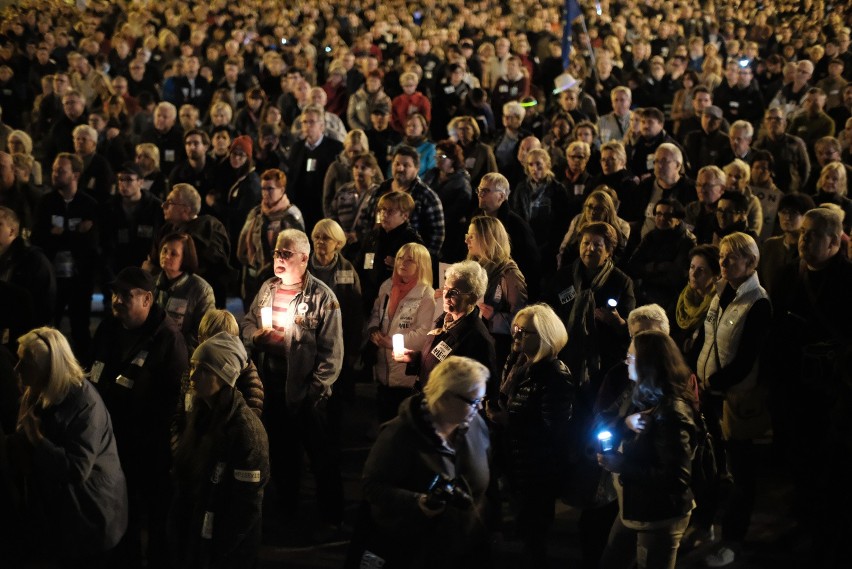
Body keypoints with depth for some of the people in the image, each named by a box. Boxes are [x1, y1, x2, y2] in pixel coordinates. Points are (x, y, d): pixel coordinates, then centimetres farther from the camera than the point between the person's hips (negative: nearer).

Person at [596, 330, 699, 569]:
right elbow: (602, 422, 3)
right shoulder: (640, 396, 5)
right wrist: (625, 422, -18)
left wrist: (621, 466, -27)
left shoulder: (671, 412, -25)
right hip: (632, 508, 9)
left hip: (660, 517, -9)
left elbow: (676, 478, -29)